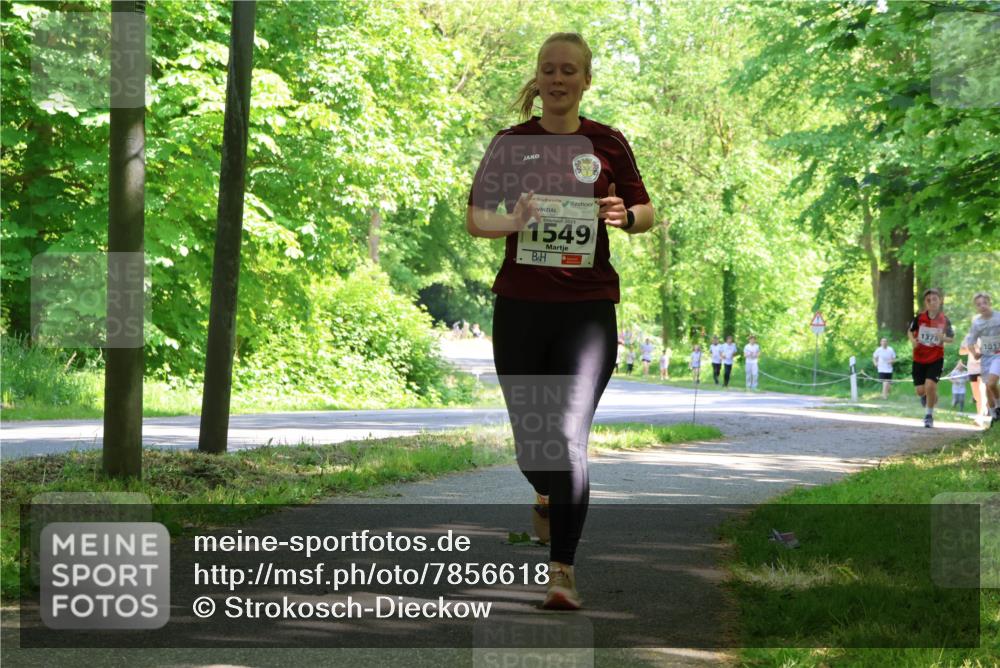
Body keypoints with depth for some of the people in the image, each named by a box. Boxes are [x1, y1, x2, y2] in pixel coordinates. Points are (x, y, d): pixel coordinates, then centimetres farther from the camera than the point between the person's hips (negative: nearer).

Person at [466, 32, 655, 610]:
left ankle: (563, 570, -6)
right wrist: (511, 221, -17)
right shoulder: (511, 142, 4)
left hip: (588, 307, -2)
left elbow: (647, 213, 11)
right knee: (529, 438, 8)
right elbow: (475, 219, 4)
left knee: (570, 437, -13)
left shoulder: (607, 143, 3)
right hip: (520, 305, 2)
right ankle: (548, 495, 45)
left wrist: (624, 216, -12)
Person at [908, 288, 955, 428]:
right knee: (920, 390, 2)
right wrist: (913, 340, -12)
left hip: (936, 359, -1)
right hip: (919, 358, 1)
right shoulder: (919, 317, -8)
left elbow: (952, 338, 5)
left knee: (930, 386, -17)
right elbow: (910, 331, 9)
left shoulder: (944, 320, -7)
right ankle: (925, 396, 43)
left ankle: (929, 415, 5)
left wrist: (943, 338, -17)